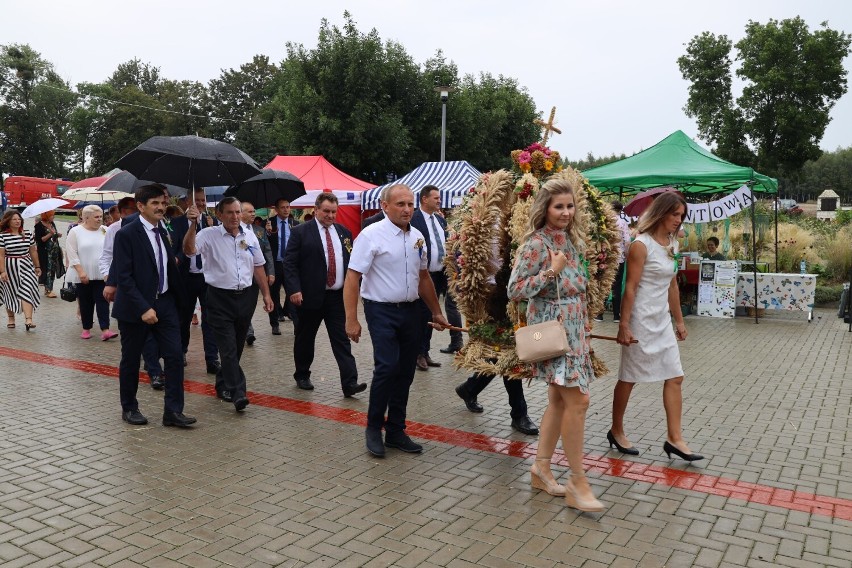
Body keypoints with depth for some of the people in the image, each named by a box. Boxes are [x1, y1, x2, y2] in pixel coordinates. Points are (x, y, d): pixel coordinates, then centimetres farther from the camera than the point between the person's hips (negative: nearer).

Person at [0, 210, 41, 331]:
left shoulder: (28, 234, 4)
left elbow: (33, 252, 11)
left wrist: (37, 266, 13)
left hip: (26, 266, 1)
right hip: (10, 268, -1)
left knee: (26, 292, -11)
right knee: (10, 293, 11)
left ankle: (28, 319, -19)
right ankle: (11, 319, 25)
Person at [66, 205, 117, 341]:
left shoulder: (105, 231, 6)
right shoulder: (75, 232, -3)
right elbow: (72, 254, -7)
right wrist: (81, 272, -14)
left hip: (102, 274, 2)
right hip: (83, 276, -1)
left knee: (103, 301, -5)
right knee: (86, 303, 8)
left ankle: (105, 330, -10)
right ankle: (86, 329, 20)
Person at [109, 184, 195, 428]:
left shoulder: (163, 232, 10)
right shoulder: (127, 234, -11)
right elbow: (123, 277, -17)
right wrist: (143, 308, -22)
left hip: (165, 303, 6)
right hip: (136, 307, -5)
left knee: (175, 355, -1)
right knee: (131, 359, 10)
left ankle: (173, 411, 6)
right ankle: (129, 408, 27)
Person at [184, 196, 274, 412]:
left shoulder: (250, 236, 8)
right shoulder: (209, 234, -5)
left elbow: (258, 267, 13)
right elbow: (189, 250, -22)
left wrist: (266, 294, 11)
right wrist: (193, 225, -32)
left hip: (246, 296, 5)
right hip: (220, 298, -5)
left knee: (237, 346, 14)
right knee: (228, 348, -8)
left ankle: (223, 384, 32)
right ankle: (238, 393, -8)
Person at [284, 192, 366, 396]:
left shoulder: (344, 232, 10)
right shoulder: (300, 232, -3)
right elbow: (290, 263, -7)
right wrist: (294, 290, -17)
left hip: (338, 296, 3)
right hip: (310, 295, -3)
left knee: (342, 339, -2)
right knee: (305, 339, 12)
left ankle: (349, 383, -4)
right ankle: (302, 376, 31)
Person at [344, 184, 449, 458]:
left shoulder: (417, 237, 9)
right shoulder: (371, 235, -11)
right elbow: (352, 278, -13)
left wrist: (436, 312, 19)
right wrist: (351, 320, -17)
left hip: (410, 310, 6)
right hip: (382, 311, -6)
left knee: (405, 373, 9)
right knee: (387, 368, -15)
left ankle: (395, 431, 23)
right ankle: (373, 428, 7)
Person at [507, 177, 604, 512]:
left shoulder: (570, 240, 11)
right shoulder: (536, 244, -13)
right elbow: (515, 290, -16)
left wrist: (583, 320, 18)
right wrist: (551, 271, -19)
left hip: (573, 327, 9)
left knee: (559, 400, 11)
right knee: (577, 400, -10)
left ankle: (542, 467, 23)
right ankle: (577, 482, 0)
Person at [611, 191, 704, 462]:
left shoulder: (671, 244, 10)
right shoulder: (641, 245, -14)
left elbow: (672, 285, 16)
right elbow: (630, 288, -17)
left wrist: (679, 320, 17)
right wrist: (623, 325, -18)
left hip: (662, 321, 8)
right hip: (641, 321, -8)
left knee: (675, 378, 4)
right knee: (629, 378, 5)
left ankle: (674, 439, 11)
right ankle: (616, 432, 22)